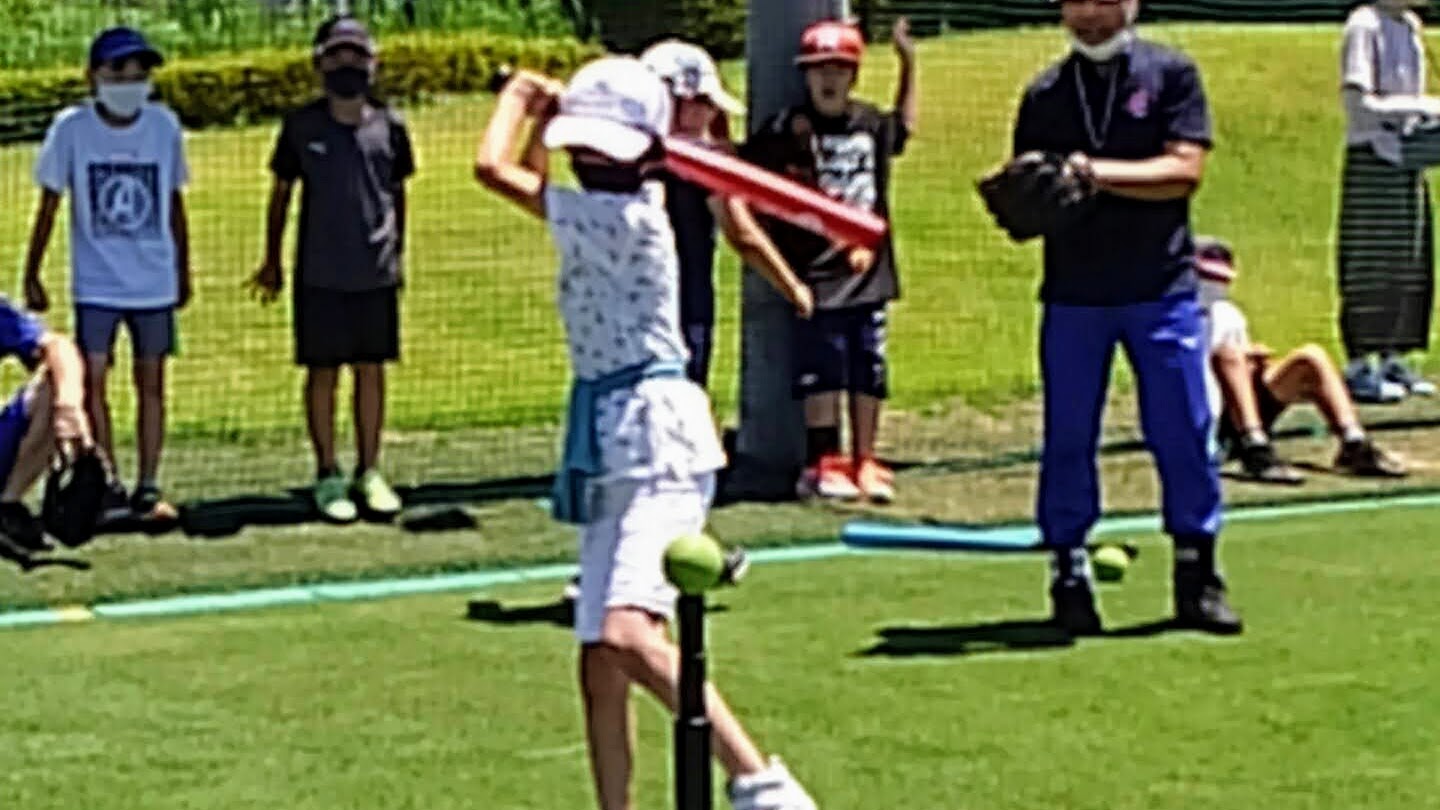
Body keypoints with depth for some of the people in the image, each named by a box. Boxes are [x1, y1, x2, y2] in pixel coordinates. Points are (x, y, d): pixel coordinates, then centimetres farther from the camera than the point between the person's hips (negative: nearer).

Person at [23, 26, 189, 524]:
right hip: (96, 284, -2)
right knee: (92, 381, -6)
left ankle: (148, 488, 13)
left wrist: (183, 272, 14)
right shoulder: (72, 128, -7)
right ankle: (108, 488, 1)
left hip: (154, 281, 2)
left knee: (151, 383, 6)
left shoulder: (164, 125, -1)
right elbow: (49, 206, 0)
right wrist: (31, 275, -1)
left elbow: (174, 205, 9)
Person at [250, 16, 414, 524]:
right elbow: (281, 192, 6)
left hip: (376, 273, 2)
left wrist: (397, 253, 15)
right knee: (324, 371, 3)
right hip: (320, 273, -2)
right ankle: (328, 476, 12)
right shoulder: (302, 127, -4)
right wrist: (272, 261, 8)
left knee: (372, 369, 7)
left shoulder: (388, 127, 1)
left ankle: (369, 472, 17)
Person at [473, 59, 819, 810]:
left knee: (629, 634, -27)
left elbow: (494, 166, -12)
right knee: (598, 667, 8)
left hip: (656, 439, -10)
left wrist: (519, 97, 4)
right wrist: (542, 113, 26)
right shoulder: (601, 211, 13)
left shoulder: (627, 217, -14)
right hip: (610, 445, 10)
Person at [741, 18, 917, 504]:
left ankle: (864, 463, 17)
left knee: (869, 370, 9)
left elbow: (906, 125, 32)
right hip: (817, 274, -5)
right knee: (823, 370, -5)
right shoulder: (786, 129, -6)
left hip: (868, 269, 5)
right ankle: (821, 465, 2)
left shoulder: (871, 125, 10)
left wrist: (908, 63, 28)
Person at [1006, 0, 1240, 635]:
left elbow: (1184, 171, -10)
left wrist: (1095, 171, -19)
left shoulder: (1171, 74, 1)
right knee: (1067, 439, 3)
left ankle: (1197, 575, 9)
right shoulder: (1045, 94, 9)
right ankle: (1069, 575, 12)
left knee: (1183, 434, -1)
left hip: (1162, 289, -2)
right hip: (1072, 294, 2)